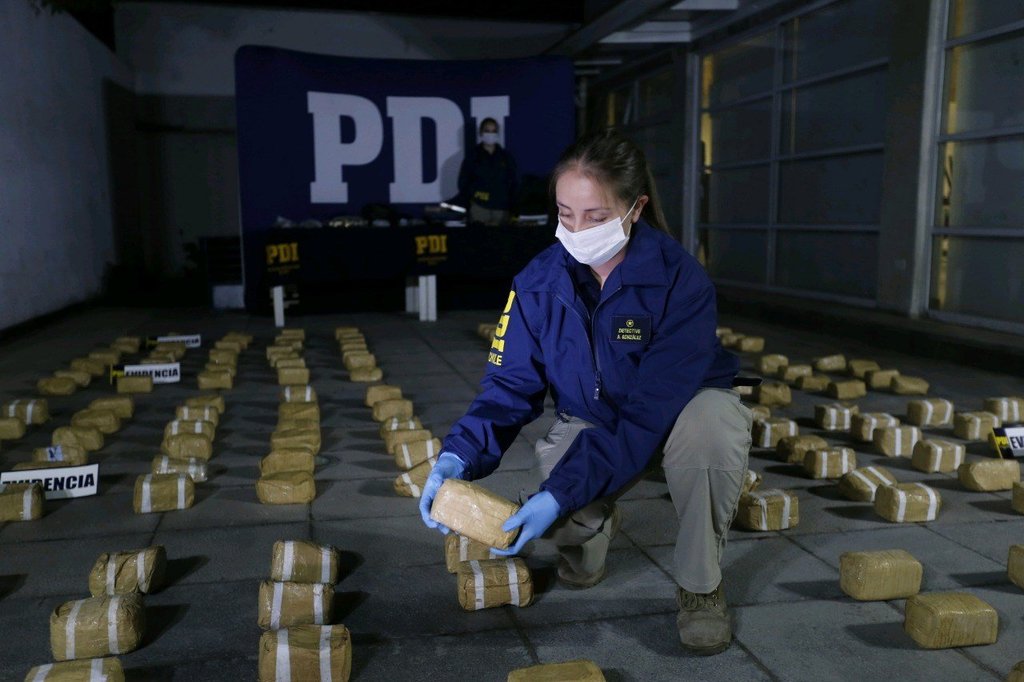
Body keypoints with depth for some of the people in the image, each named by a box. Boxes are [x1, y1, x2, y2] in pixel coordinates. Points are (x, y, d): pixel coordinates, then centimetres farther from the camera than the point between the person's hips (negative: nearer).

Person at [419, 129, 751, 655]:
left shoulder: (680, 281, -29)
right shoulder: (538, 282, -17)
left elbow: (650, 413, -33)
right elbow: (510, 386, -14)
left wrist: (562, 491, -41)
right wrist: (459, 456, -34)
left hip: (680, 411, -2)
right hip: (590, 420, 2)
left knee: (713, 422, -38)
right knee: (557, 519, -26)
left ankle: (700, 582, -11)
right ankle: (595, 523, 16)